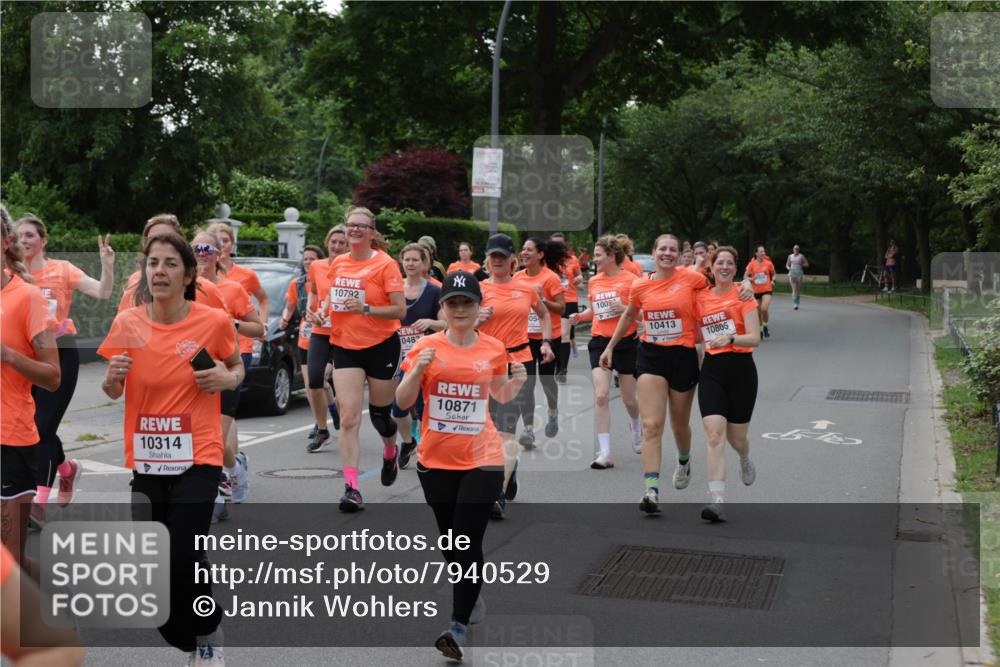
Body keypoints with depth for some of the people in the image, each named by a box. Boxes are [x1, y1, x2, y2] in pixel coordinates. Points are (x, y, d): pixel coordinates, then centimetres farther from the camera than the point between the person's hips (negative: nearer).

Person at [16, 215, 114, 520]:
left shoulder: (61, 269, -3)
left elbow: (102, 292, -11)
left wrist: (107, 265, -26)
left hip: (60, 354, -4)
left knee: (42, 427, -10)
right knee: (38, 427, 11)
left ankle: (40, 499, -6)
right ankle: (67, 468, 40)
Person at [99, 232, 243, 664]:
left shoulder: (214, 321, -7)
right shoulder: (126, 323, -2)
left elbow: (237, 366, 12)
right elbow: (112, 393, 9)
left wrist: (227, 378, -11)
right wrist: (113, 377, -14)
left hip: (197, 458, -3)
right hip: (145, 459, 3)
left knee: (181, 559, -14)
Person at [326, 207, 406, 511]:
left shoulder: (385, 264, -10)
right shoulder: (338, 263, 6)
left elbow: (400, 310, -13)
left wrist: (365, 309, -24)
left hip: (381, 346, -3)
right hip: (345, 346, 3)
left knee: (379, 414, 12)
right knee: (349, 418, -9)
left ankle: (391, 452, 46)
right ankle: (351, 488, -11)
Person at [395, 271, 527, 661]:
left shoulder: (494, 349, 0)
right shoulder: (426, 347, -4)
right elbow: (402, 402, -5)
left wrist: (516, 383, -4)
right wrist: (417, 370, -22)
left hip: (482, 460, -1)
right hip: (436, 460, 2)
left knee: (468, 543, -10)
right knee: (449, 540, 15)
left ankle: (459, 628, -8)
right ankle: (472, 591, 41)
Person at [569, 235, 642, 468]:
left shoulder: (630, 280, -8)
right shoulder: (594, 281, 7)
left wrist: (624, 309, -23)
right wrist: (580, 316, 3)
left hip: (626, 342, -3)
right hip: (600, 342, 3)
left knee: (628, 398, 10)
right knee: (600, 396, -12)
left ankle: (636, 427, 46)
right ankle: (605, 453, -9)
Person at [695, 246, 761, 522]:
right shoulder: (701, 297, 7)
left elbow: (754, 337, -12)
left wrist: (730, 338, -28)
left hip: (741, 368, -2)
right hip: (712, 368, 2)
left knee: (736, 437, 8)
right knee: (714, 435, -14)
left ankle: (745, 459, 47)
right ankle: (717, 500, -19)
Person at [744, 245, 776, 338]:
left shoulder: (768, 263, -1)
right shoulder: (752, 264, -3)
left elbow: (773, 274, 14)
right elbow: (745, 276, -2)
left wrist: (773, 280, -5)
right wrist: (751, 279, -21)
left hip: (767, 290, -1)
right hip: (756, 291, 1)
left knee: (764, 309, -21)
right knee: (758, 312, 9)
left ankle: (765, 327, 2)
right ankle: (760, 330, 27)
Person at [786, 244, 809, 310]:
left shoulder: (801, 256, 4)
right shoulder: (790, 256, 11)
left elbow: (807, 264, 5)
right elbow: (787, 264, 20)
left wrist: (801, 264, -12)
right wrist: (788, 268, -2)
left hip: (799, 273, -1)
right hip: (792, 273, 1)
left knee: (798, 289, 2)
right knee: (794, 289, -11)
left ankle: (796, 303, 17)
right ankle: (794, 303, -15)